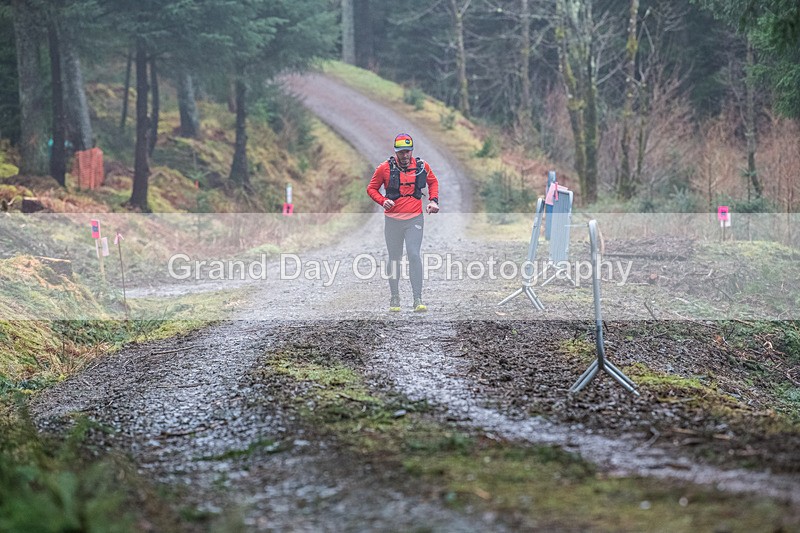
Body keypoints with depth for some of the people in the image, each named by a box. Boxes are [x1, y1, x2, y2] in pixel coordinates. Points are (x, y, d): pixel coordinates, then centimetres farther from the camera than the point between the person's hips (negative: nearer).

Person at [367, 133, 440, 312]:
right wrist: (383, 201, -12)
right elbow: (372, 188, 6)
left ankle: (418, 299, -11)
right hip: (392, 219, 0)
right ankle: (394, 298, 20)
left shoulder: (422, 166, 1)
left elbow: (433, 182, 21)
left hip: (415, 218, 0)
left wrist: (433, 200, 6)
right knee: (394, 258, 8)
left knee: (414, 256, -12)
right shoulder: (385, 168, -5)